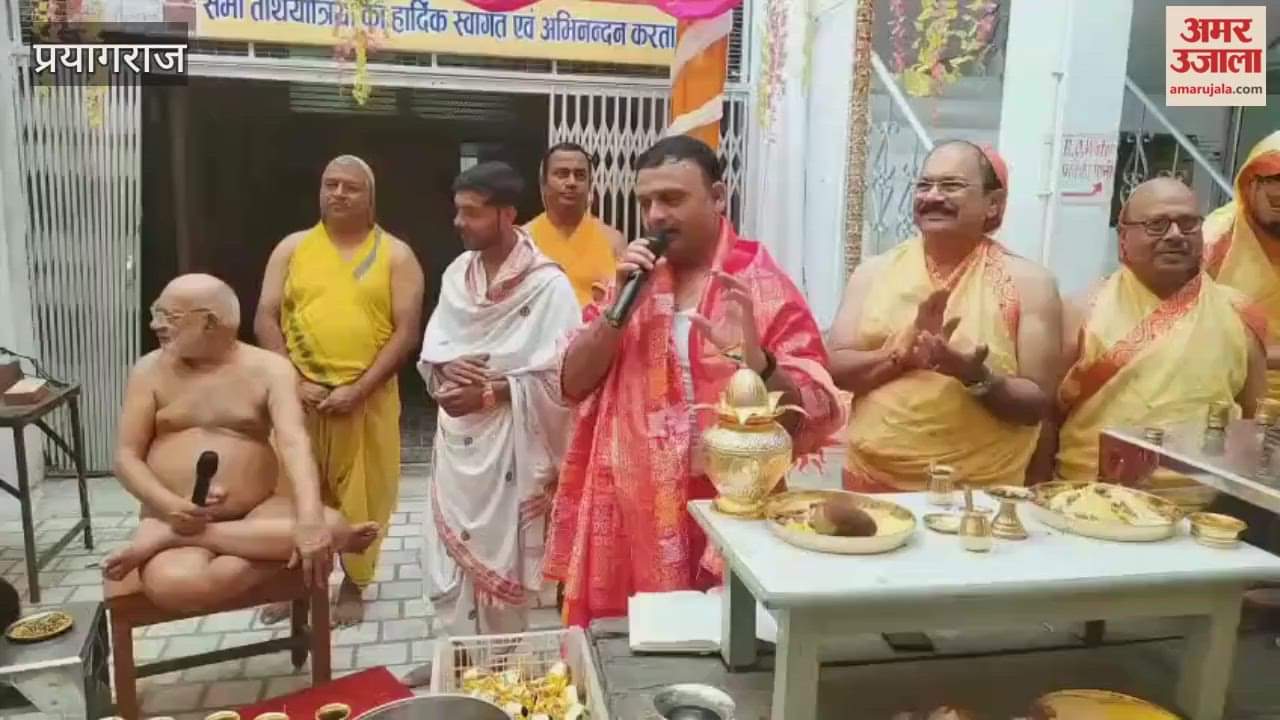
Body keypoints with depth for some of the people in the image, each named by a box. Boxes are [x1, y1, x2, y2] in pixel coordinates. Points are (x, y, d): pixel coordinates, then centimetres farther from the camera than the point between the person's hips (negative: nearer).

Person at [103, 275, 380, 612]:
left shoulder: (269, 369, -1)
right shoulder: (151, 370, 5)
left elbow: (294, 443, -15)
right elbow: (126, 457, 3)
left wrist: (310, 522, -31)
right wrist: (169, 506, -19)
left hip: (256, 512, 3)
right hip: (177, 517, -3)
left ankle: (168, 538, -21)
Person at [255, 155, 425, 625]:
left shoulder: (396, 255, 0)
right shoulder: (293, 248, 7)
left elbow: (406, 331, -6)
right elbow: (265, 319, 3)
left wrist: (359, 389, -14)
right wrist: (294, 381, -9)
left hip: (368, 398, -2)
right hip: (299, 396, 2)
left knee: (361, 495, 6)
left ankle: (353, 585, 24)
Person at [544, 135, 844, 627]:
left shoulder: (764, 288, -6)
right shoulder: (634, 279, 9)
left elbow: (814, 419, -10)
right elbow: (573, 384, 3)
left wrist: (755, 359, -27)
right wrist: (618, 305, -9)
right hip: (627, 517, 4)